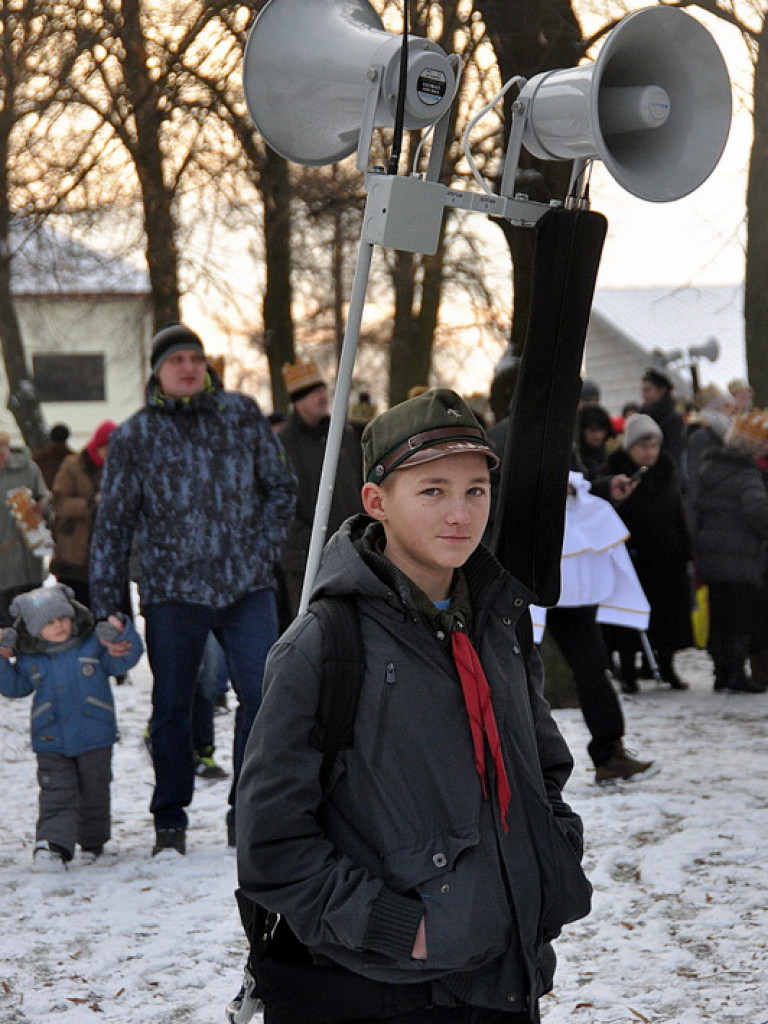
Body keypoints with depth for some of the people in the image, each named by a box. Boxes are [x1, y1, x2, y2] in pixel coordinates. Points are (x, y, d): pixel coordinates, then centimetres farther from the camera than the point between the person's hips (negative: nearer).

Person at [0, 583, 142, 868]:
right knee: (57, 794, -10)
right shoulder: (29, 658, 1)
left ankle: (93, 842, 30)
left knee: (94, 792, 12)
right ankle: (53, 843, -20)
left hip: (94, 737, 0)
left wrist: (122, 634, -21)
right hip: (51, 741, 0)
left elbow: (123, 661, -5)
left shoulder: (93, 643, -3)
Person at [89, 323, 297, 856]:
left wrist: (262, 550, -1)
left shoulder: (243, 415, 6)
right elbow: (114, 523, 6)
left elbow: (281, 487, 12)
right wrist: (106, 606, 2)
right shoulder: (134, 437, 3)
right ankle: (170, 820, 22)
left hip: (247, 588, 0)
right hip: (172, 592, 0)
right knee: (171, 706, 6)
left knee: (263, 693, -10)